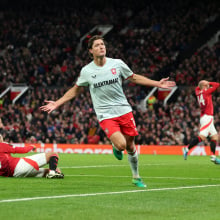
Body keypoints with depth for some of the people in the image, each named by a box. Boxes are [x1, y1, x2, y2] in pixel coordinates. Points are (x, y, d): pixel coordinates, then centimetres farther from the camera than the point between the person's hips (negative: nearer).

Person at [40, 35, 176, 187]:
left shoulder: (117, 64, 0)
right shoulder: (86, 71, -2)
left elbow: (134, 78, 14)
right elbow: (76, 90, 13)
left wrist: (158, 84, 10)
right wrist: (57, 104, 7)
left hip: (124, 110, 2)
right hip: (105, 115, -2)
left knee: (130, 147, 7)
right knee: (121, 144, -22)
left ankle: (136, 178, 27)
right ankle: (116, 147, 17)